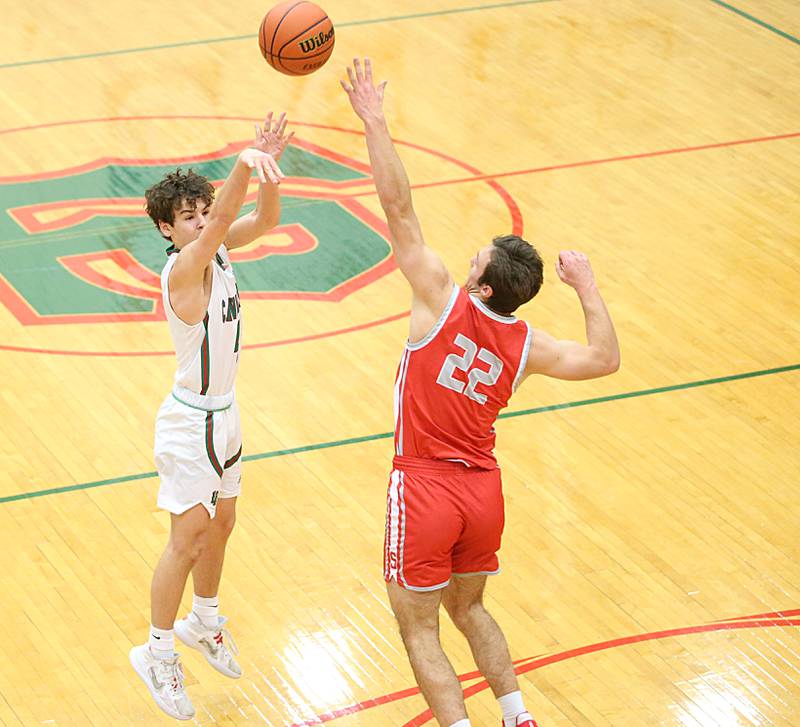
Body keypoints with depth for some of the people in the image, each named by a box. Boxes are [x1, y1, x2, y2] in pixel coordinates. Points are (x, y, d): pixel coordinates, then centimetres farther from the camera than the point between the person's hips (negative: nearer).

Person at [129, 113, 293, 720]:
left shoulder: (216, 251, -3)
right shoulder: (182, 269, -26)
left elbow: (264, 220, -13)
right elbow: (222, 225, -45)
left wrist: (267, 163, -32)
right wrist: (243, 166, -61)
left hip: (224, 413, 8)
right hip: (191, 422, -8)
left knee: (221, 523, 21)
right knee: (188, 538, -1)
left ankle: (203, 622, 42)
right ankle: (158, 652, 13)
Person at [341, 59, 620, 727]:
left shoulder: (443, 300, -15)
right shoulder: (526, 347, -3)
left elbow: (399, 208, -18)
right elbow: (605, 359, 9)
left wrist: (375, 122, -17)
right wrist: (586, 286, 13)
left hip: (425, 490, -5)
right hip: (484, 493, 5)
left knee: (419, 628, 7)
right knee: (468, 608, 27)